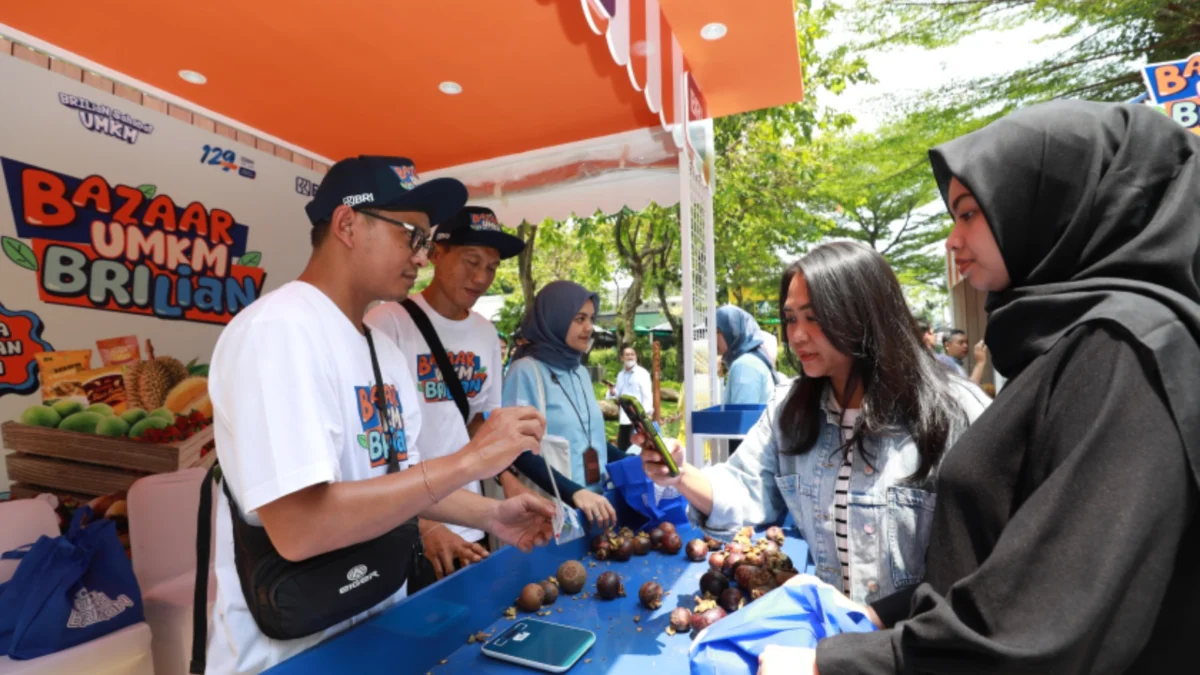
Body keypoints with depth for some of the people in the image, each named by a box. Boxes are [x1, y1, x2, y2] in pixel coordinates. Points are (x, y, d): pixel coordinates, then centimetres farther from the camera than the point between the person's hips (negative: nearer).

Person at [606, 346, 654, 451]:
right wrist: (612, 392, -4)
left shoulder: (642, 373, -4)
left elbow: (648, 394, -8)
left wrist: (647, 414, -17)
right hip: (624, 417, 6)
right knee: (621, 448, 10)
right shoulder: (620, 375, 14)